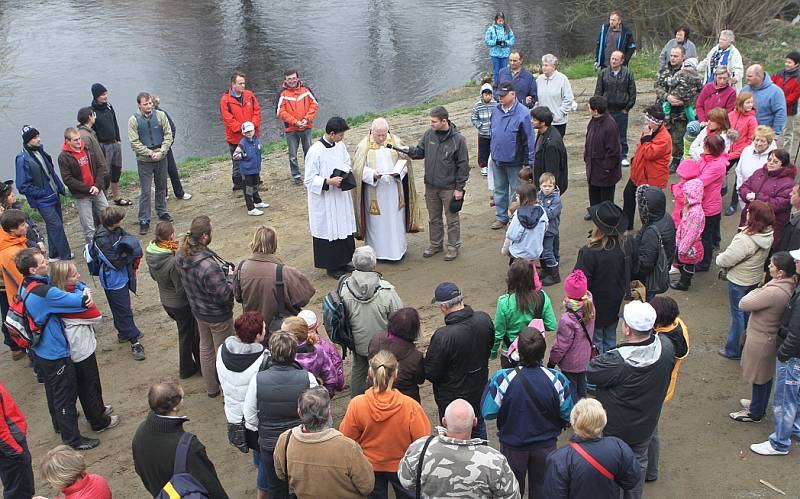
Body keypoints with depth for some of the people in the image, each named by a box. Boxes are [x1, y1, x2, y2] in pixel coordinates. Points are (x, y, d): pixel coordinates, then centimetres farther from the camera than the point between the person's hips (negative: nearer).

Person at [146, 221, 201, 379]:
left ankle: (186, 368, 39)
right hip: (181, 304, -7)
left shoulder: (150, 253, -11)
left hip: (165, 300, 7)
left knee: (185, 332, 25)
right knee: (187, 335, 16)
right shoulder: (174, 261, -35)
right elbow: (181, 289, -25)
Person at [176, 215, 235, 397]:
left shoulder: (181, 255, -12)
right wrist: (230, 276, -14)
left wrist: (222, 272, -1)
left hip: (198, 310, 8)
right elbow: (224, 295, -30)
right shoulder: (209, 267, -39)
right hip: (218, 316, -8)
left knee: (205, 348, 26)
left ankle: (211, 388, 45)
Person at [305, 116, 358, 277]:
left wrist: (346, 174, -4)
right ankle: (331, 266, 18)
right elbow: (310, 180, -16)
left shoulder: (340, 145, 1)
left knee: (344, 229, 14)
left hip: (341, 197, 7)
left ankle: (342, 261, 29)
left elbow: (347, 165, 17)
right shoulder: (315, 151, -20)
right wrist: (329, 181, -27)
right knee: (329, 231, 3)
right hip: (324, 200, -7)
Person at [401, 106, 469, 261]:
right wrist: (409, 150, -13)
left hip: (449, 188, -5)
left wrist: (459, 188, -10)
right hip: (430, 186, 5)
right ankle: (435, 244, 34)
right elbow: (420, 152, 10)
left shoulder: (458, 139, -15)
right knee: (433, 218, 18)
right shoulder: (428, 134, -2)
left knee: (452, 219, 9)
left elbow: (463, 165, -11)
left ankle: (453, 246, 24)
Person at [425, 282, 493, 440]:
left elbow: (430, 373, -22)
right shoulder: (484, 320, -15)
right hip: (479, 390, 6)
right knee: (478, 426, 29)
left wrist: (426, 359, -1)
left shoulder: (442, 336, -34)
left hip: (451, 398, -6)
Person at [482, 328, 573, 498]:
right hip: (546, 445, 1)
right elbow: (567, 416, -10)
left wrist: (490, 384, -2)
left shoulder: (503, 379, -29)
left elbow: (488, 412, -16)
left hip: (513, 447, -1)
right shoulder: (557, 379, -22)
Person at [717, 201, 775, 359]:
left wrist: (719, 258, -5)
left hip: (739, 281, -7)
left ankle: (733, 350, 24)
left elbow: (725, 260, -26)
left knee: (738, 314, 8)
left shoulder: (745, 240, -35)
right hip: (756, 278, 7)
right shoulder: (768, 234, -12)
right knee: (747, 311, 24)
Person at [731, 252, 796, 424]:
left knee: (759, 378, 12)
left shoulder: (774, 292, -37)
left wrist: (757, 291, -15)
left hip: (761, 342, -9)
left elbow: (743, 304, -27)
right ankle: (759, 404, 47)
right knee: (766, 375, 27)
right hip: (771, 337, 9)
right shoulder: (790, 284, -8)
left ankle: (755, 413, 32)